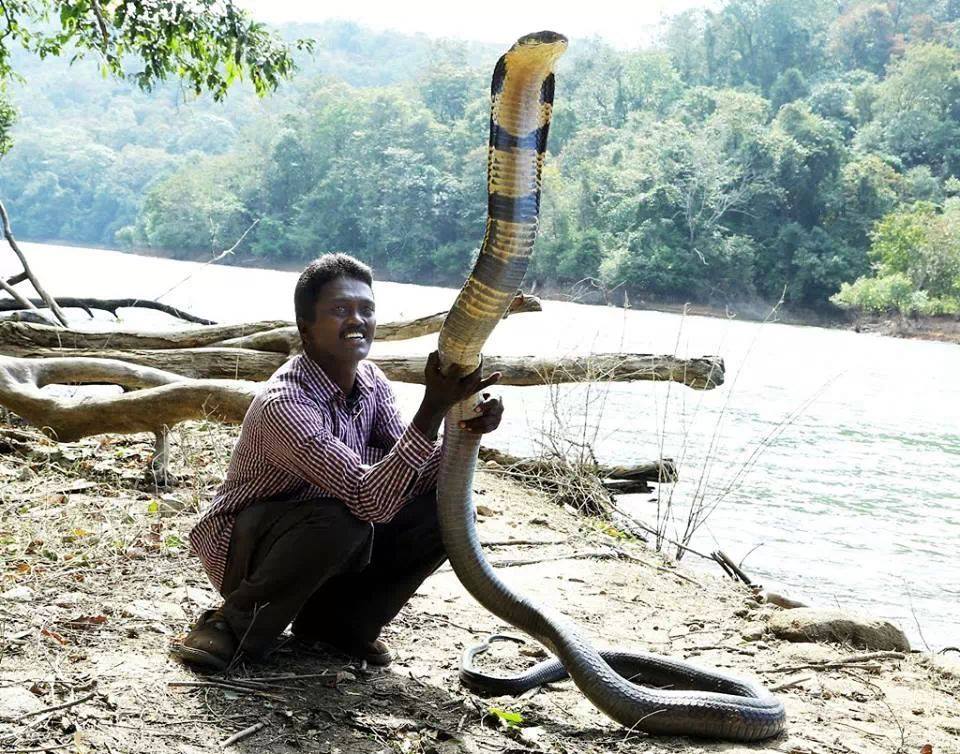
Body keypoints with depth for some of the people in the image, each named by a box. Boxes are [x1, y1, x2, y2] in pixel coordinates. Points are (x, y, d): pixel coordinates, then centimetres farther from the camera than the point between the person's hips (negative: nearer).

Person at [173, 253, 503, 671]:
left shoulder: (370, 381, -5)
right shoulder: (283, 403, -30)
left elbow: (410, 481, -5)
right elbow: (370, 500, -38)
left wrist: (466, 431, -24)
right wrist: (434, 407, -44)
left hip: (334, 551, 7)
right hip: (246, 548, -7)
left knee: (443, 504, -10)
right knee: (340, 522, -37)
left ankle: (335, 621, 3)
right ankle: (235, 623, -12)